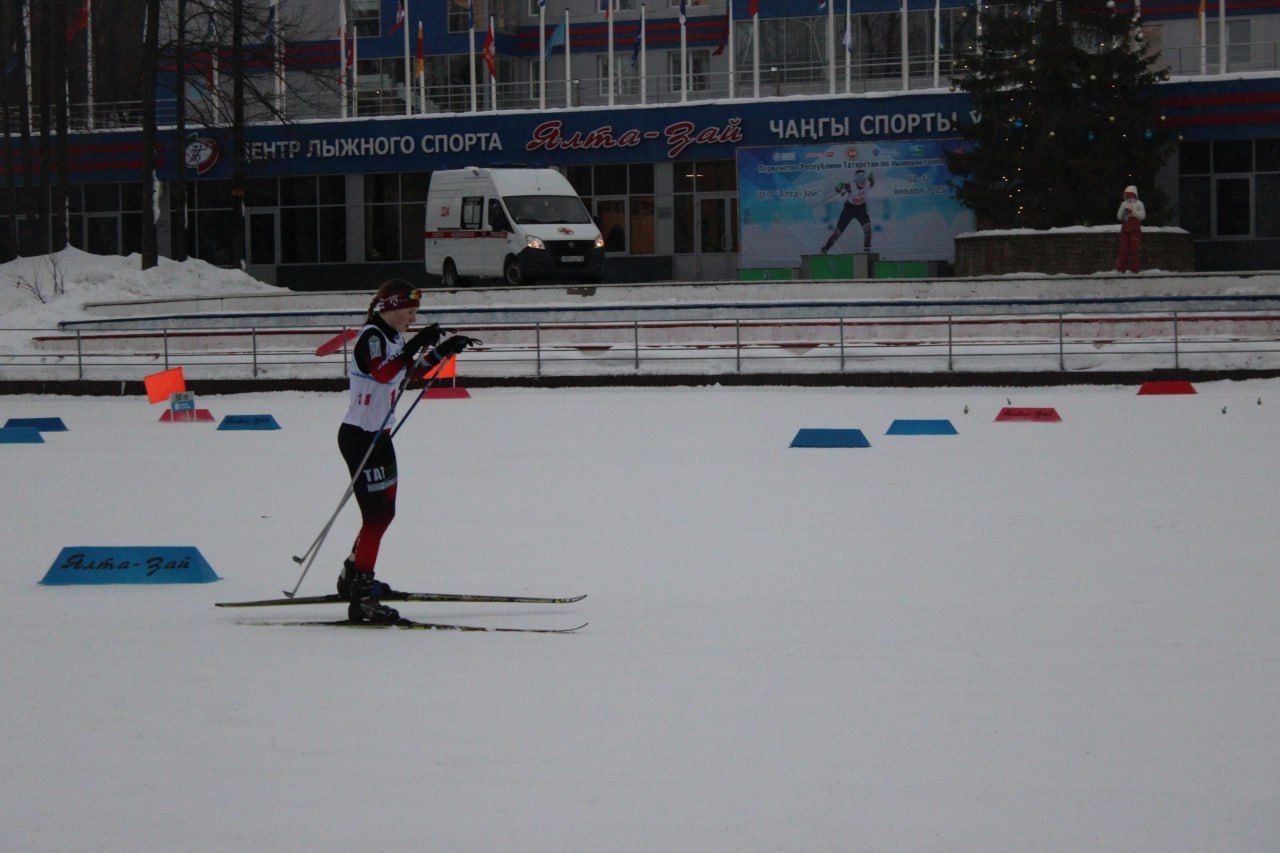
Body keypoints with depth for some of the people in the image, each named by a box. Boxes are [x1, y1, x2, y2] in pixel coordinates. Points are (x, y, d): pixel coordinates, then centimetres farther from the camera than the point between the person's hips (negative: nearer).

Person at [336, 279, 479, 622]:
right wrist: (417, 344, -35)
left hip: (379, 436, 10)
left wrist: (443, 351, 12)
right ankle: (360, 598, -13)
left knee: (384, 512, 19)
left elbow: (408, 373, 24)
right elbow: (383, 373, -35)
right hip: (359, 437, -10)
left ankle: (352, 577, 35)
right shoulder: (371, 337, -18)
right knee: (376, 515, -12)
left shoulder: (393, 338, 10)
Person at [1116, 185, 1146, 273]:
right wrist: (1123, 210, -10)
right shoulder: (1124, 204, 11)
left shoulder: (1139, 204, 1)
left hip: (1135, 230, -3)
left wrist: (1132, 211, -18)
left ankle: (1134, 268, -4)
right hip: (1125, 229, 3)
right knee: (1124, 249, 0)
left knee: (1134, 249, -7)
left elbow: (1142, 215, -9)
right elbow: (1119, 217, 8)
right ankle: (1121, 268, 2)